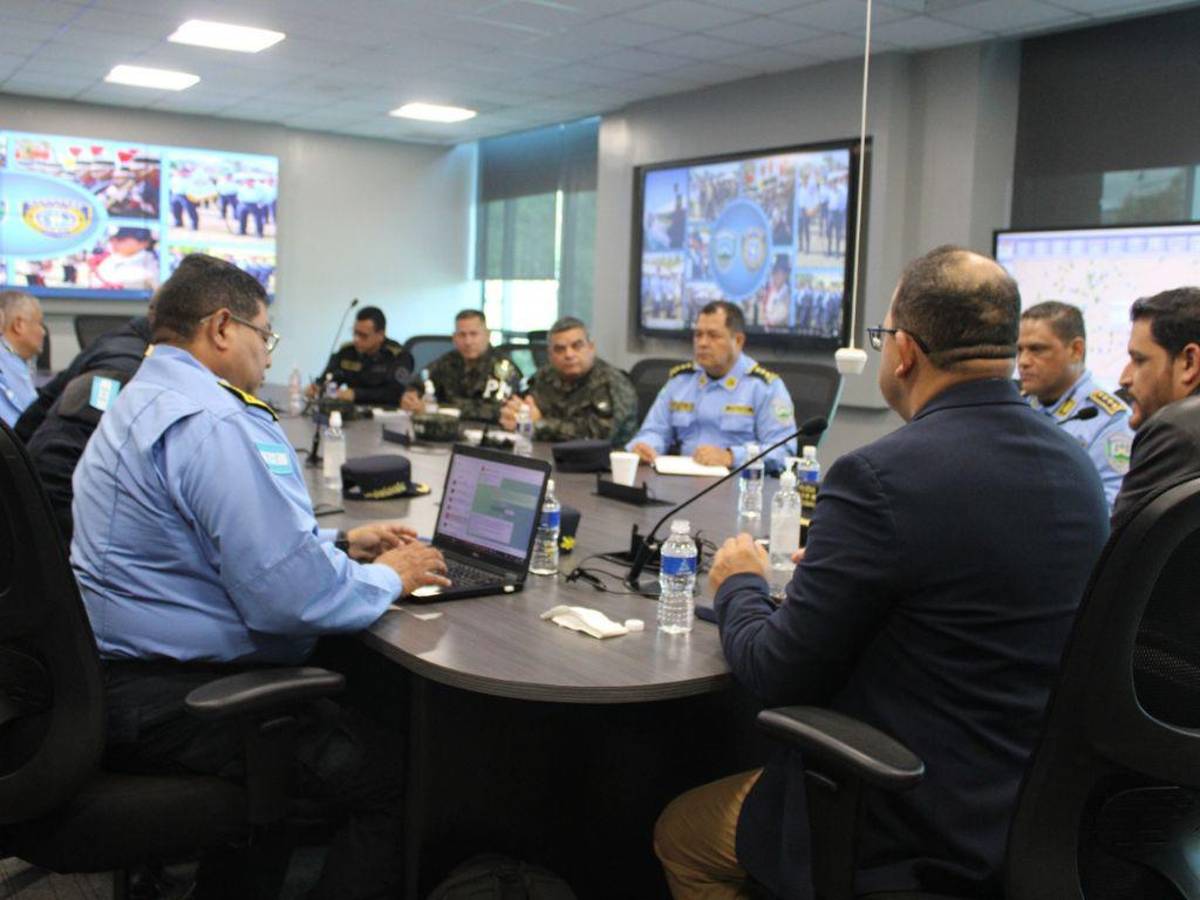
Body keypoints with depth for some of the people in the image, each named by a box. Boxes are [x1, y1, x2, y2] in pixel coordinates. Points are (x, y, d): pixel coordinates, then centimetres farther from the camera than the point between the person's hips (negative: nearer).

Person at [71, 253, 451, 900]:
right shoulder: (214, 422, -21)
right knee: (395, 773, -13)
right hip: (168, 699, -11)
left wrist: (341, 545, 15)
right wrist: (388, 577, -8)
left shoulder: (144, 402, 15)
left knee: (354, 715, 17)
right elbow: (291, 595, -27)